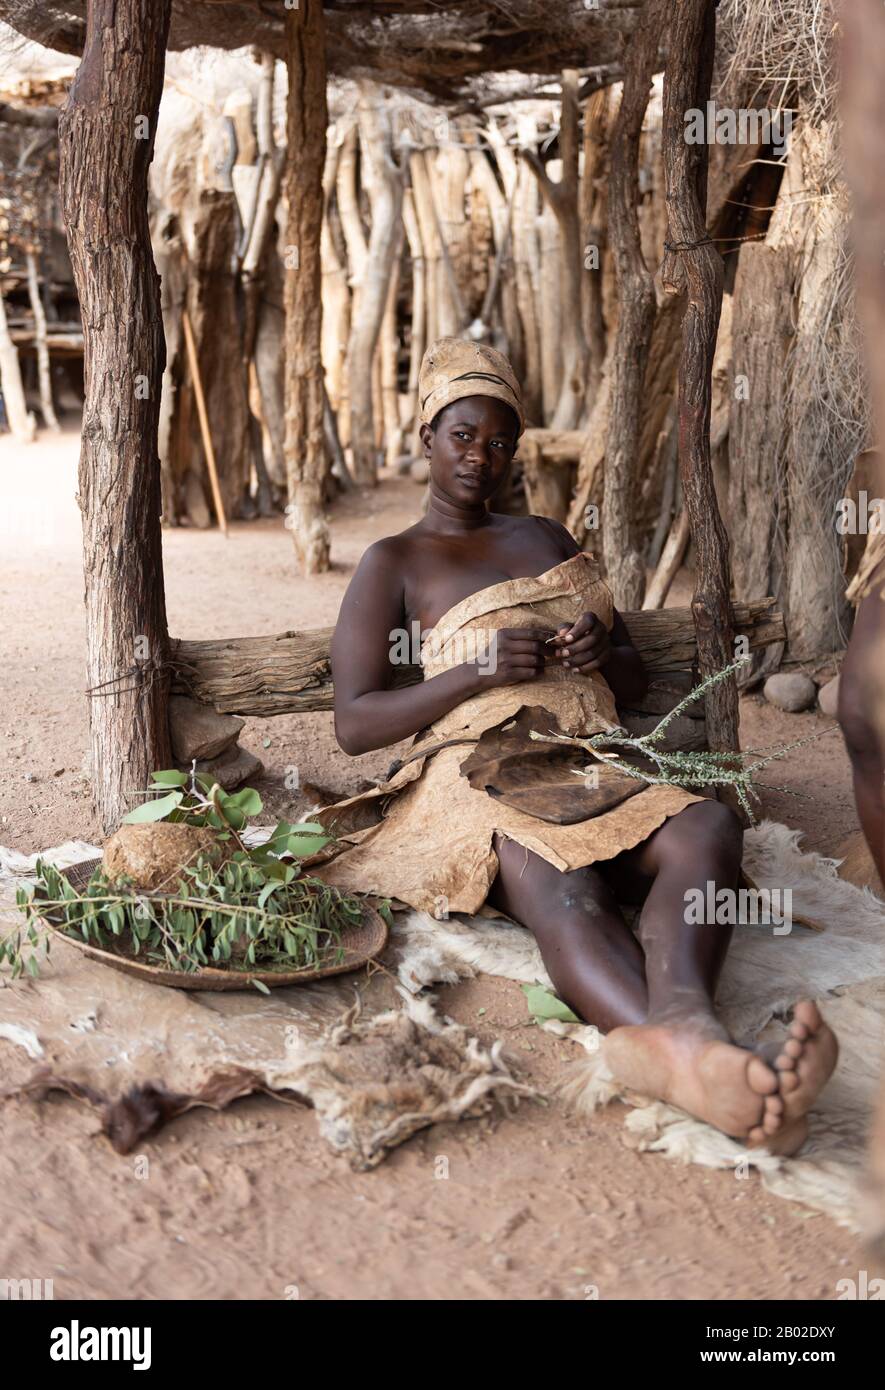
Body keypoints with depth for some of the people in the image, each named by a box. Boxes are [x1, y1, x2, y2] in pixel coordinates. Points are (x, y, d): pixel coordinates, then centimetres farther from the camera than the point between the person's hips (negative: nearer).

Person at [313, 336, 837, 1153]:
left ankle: (675, 1023, -61)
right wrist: (477, 670, -10)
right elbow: (354, 725, 4)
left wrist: (603, 651, 2)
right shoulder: (391, 565, 14)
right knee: (560, 886, -40)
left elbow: (636, 680, 28)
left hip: (596, 769, 5)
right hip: (478, 775, -4)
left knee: (708, 826, -32)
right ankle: (691, 1053, -68)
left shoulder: (549, 539, 29)